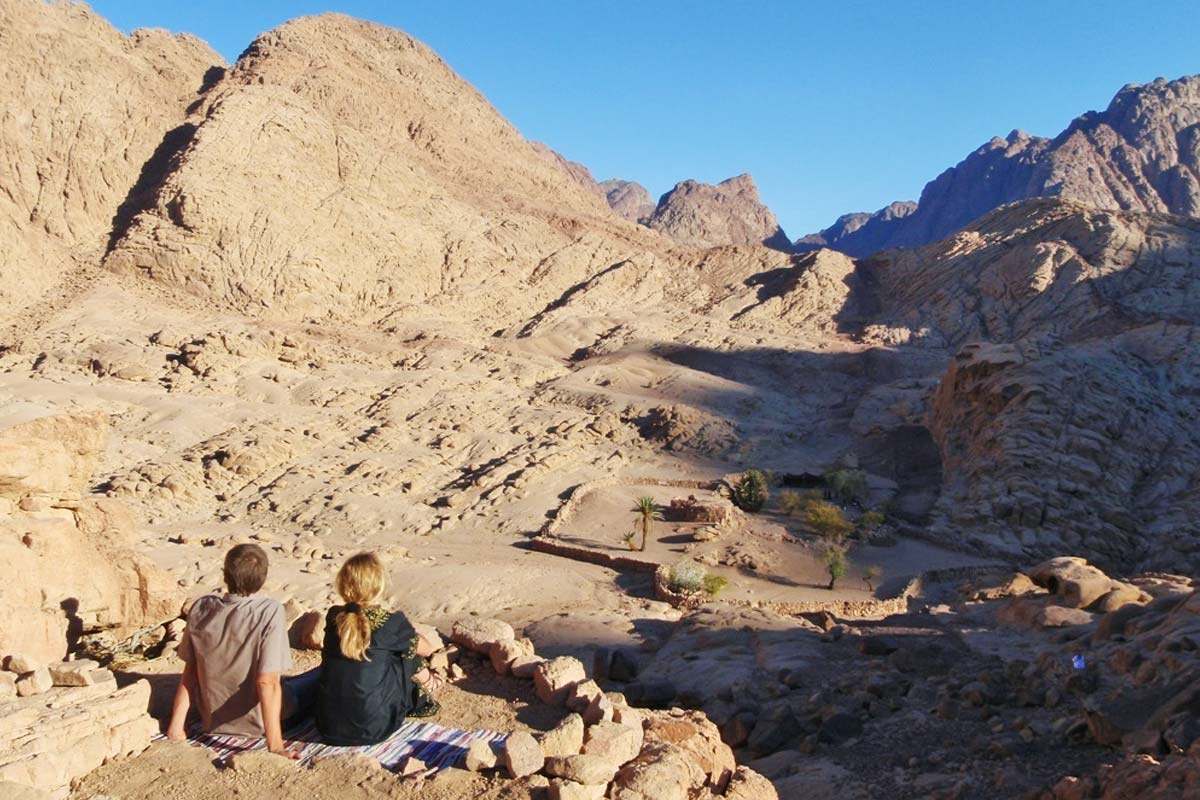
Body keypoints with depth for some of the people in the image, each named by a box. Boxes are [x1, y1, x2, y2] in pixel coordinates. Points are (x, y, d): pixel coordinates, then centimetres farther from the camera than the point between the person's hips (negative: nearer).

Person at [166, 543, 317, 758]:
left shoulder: (200, 608, -12)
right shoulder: (270, 612, -26)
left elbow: (190, 672, -5)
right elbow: (267, 683, -28)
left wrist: (177, 724, 4)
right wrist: (275, 746, -24)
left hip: (212, 720, 5)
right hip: (257, 721, -5)